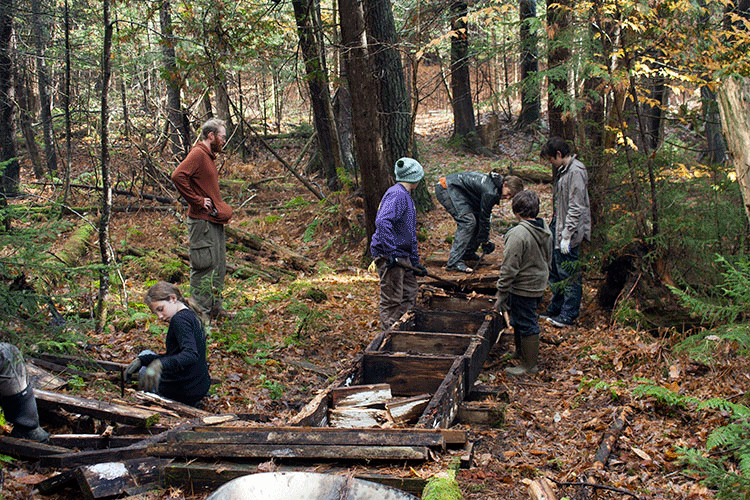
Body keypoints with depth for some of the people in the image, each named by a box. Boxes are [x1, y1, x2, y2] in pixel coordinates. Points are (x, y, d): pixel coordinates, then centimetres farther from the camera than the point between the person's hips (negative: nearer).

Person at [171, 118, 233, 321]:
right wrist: (197, 201, -20)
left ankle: (215, 306, 21)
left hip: (215, 220, 10)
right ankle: (200, 310, 2)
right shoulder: (198, 154, -12)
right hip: (202, 221, -10)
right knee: (203, 266, -5)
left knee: (218, 266, 13)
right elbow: (178, 176, -25)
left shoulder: (209, 156, 18)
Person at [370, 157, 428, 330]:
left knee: (410, 293, 17)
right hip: (388, 256, -11)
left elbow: (411, 234, 25)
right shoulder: (396, 194, -14)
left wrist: (415, 262, 24)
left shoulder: (406, 197, 19)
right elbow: (382, 222, -30)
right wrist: (392, 252, -31)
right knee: (392, 300, -6)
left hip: (402, 255, 11)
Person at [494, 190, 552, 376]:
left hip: (523, 289, -9)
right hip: (539, 286, 9)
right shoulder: (545, 230, 3)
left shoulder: (518, 234, -25)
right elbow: (548, 258, 16)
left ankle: (529, 365, 12)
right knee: (524, 322, 24)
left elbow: (509, 268, -22)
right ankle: (521, 353, 40)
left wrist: (501, 293, -16)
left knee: (526, 325, 2)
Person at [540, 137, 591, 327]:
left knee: (569, 273, -1)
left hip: (569, 232, -10)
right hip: (558, 228, 10)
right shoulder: (564, 170, 12)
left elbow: (576, 208, -22)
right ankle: (555, 309, 30)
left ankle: (569, 315, 8)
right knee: (555, 271, 18)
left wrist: (567, 236, -23)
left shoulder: (576, 172, -18)